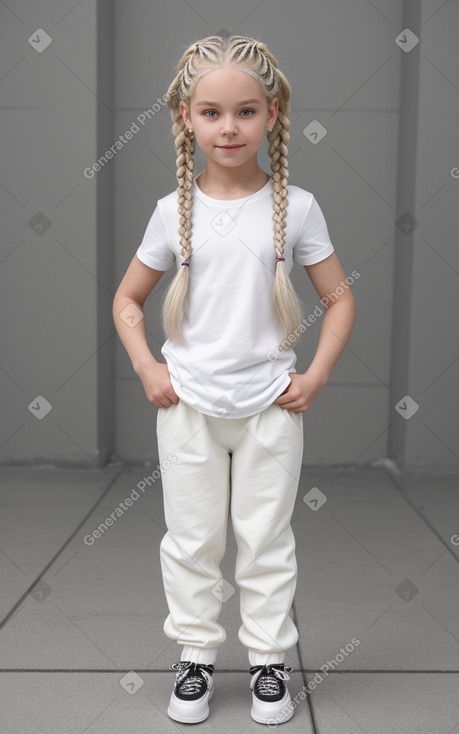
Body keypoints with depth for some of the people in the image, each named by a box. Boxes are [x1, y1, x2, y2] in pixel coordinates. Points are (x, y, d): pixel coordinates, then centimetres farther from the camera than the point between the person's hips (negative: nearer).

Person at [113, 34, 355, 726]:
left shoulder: (295, 207, -4)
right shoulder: (175, 210, -1)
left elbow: (340, 298, 2)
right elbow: (127, 299, 8)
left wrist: (315, 377, -7)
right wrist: (147, 368, -4)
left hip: (270, 406, -1)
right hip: (187, 405, 1)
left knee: (267, 540, 11)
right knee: (192, 539, 11)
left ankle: (269, 658, 28)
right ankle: (196, 654, 29)